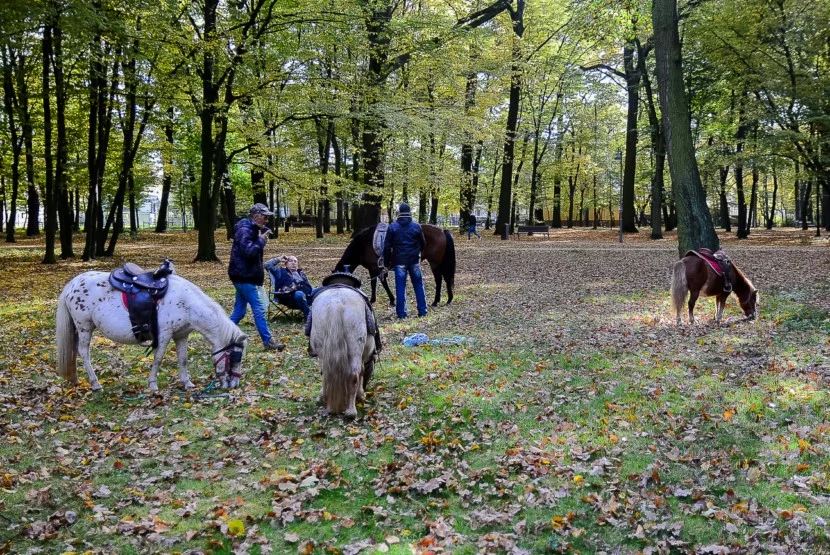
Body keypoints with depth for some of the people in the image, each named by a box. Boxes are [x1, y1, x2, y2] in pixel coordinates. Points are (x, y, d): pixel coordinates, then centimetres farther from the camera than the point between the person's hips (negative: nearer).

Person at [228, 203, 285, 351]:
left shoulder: (252, 229, 16)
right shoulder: (245, 230, -15)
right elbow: (248, 251, -25)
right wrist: (261, 241, -16)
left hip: (244, 276, 10)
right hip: (243, 276, -10)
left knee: (239, 311, 12)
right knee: (258, 309, -8)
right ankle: (268, 342, -5)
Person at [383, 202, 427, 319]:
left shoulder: (393, 227, -5)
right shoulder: (416, 226, -2)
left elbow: (387, 246, -5)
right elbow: (423, 244, 8)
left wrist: (387, 262, 3)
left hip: (399, 261, -1)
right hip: (414, 261, 1)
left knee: (400, 287, 3)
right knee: (418, 285, 12)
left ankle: (401, 313, 4)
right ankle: (422, 311, 14)